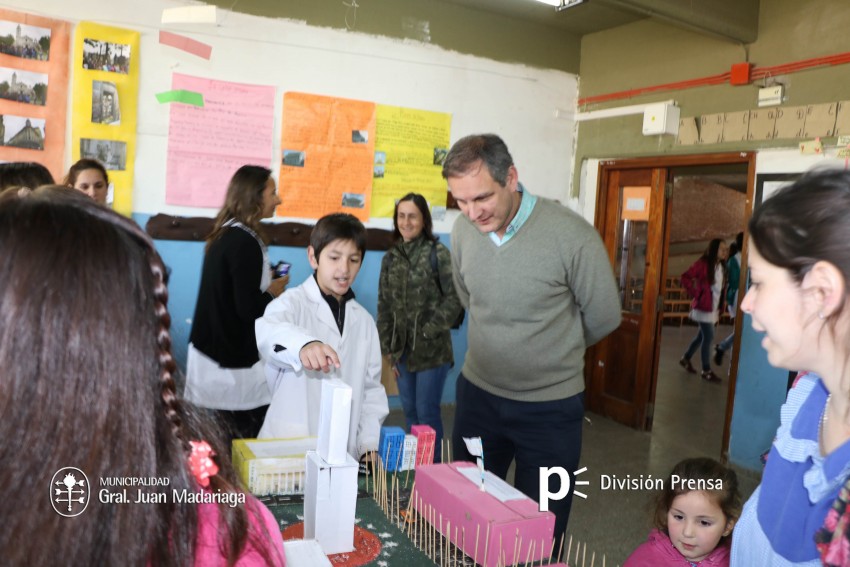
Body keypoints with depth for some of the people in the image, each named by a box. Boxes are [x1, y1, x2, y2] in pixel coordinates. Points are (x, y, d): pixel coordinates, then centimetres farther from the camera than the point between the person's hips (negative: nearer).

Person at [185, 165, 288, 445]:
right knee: (249, 445, 2)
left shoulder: (224, 233, 8)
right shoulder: (245, 242, -18)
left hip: (212, 351, 9)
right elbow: (248, 307, -21)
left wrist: (264, 281, 9)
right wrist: (272, 292, -4)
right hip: (232, 362, -9)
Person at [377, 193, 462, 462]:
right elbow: (384, 306, 10)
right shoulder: (390, 257, 8)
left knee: (427, 411, 0)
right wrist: (388, 348, 7)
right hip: (402, 349, 5)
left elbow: (454, 298, -10)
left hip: (431, 349, -5)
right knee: (409, 411, 14)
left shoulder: (438, 253, -7)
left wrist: (429, 331, -14)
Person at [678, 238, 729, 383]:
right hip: (704, 306, -8)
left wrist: (720, 308, 3)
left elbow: (720, 288, 11)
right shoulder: (703, 263, -13)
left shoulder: (721, 266, 9)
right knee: (708, 337, -6)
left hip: (714, 307, 8)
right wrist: (695, 293, -13)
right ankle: (706, 371, 3)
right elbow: (685, 278, -16)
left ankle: (685, 359, 32)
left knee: (702, 336, 15)